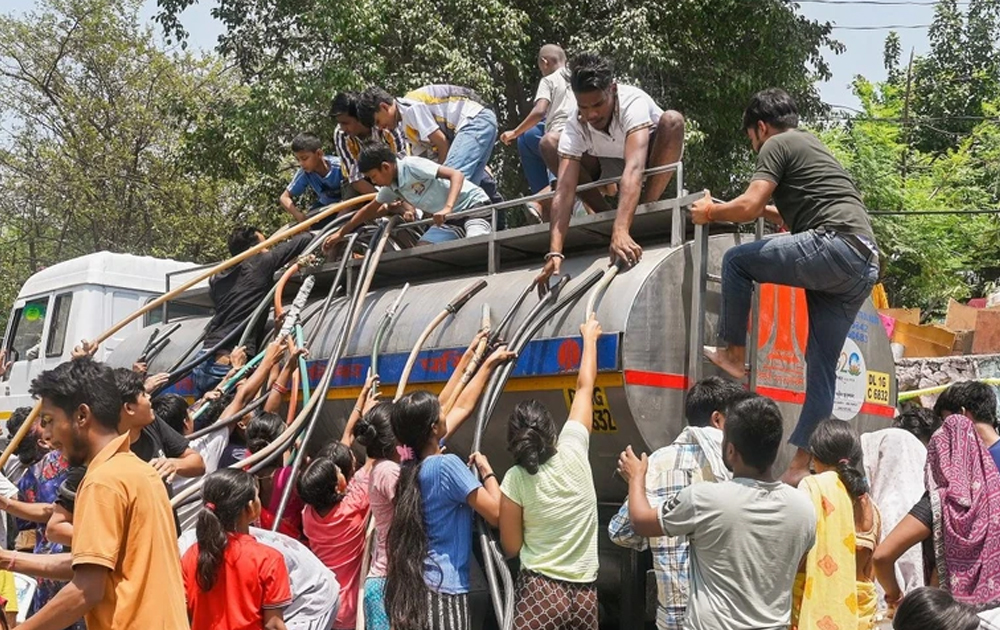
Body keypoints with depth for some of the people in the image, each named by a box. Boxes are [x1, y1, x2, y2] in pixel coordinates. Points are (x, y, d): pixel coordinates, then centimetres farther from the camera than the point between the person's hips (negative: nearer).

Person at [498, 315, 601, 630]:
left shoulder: (515, 480, -9)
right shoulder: (574, 450, -3)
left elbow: (511, 547, 0)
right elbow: (585, 387, 11)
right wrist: (590, 338, 24)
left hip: (539, 592, -3)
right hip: (584, 593, 3)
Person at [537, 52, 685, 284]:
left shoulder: (633, 103, -37)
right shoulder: (574, 127, -27)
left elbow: (633, 168, -51)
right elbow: (564, 190, -34)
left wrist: (621, 230, -63)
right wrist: (555, 252, -46)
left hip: (653, 163, -3)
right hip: (612, 167, 3)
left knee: (672, 121, -35)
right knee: (549, 144, -17)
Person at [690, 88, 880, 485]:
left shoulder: (777, 144, 5)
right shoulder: (813, 147, 33)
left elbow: (747, 207, -7)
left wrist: (710, 211, 10)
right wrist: (768, 210, 49)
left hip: (835, 247, -9)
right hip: (866, 264, 9)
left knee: (736, 260, 3)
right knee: (821, 370, 8)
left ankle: (734, 354, 7)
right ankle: (802, 464, 10)